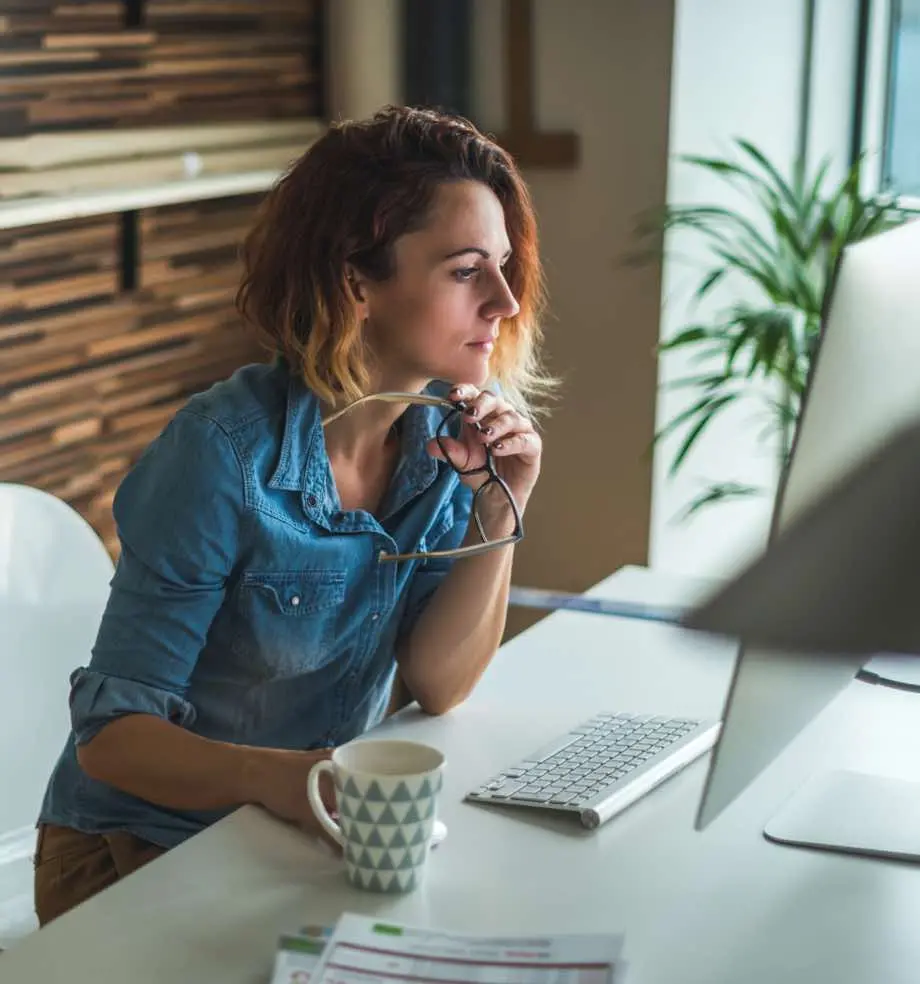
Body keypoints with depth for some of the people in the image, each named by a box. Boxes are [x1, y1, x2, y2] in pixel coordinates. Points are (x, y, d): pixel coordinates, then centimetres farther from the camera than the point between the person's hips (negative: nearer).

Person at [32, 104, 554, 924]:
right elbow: (113, 733, -20)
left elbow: (435, 685, -6)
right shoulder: (227, 454, -23)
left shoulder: (452, 431, -6)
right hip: (143, 853, -5)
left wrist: (499, 510, -20)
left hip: (326, 835, 5)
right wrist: (268, 776, -39)